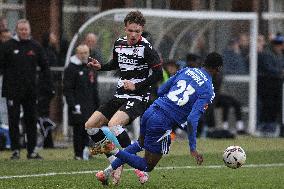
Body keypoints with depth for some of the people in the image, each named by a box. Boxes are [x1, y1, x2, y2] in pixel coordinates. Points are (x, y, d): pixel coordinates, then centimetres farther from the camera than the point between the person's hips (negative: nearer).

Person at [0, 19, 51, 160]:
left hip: (31, 90, 2)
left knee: (31, 121, 5)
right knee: (13, 121, 0)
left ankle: (32, 150, 10)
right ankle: (15, 150, 5)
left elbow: (44, 66, 12)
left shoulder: (35, 47, 7)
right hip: (13, 90, -2)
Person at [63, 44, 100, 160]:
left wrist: (97, 105, 18)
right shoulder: (71, 69, -5)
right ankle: (78, 154, -4)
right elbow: (67, 89, -10)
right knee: (79, 129, -8)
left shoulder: (91, 68, 17)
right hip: (78, 106, -6)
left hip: (90, 106, 6)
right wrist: (73, 104, -17)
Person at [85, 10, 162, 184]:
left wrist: (137, 86, -18)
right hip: (120, 96, 8)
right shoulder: (119, 43, 7)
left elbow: (158, 74, -14)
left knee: (113, 124, -31)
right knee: (90, 125, 5)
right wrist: (100, 67, 8)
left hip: (138, 98, -8)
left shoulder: (146, 48, -14)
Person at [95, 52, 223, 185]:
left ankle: (108, 171, 27)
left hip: (151, 111, 7)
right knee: (148, 167, 8)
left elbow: (161, 91, 15)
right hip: (163, 123, -7)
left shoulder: (187, 71, 12)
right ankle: (115, 151, -11)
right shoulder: (208, 91, -8)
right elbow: (192, 119, -18)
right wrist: (193, 149, -15)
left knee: (141, 144, 37)